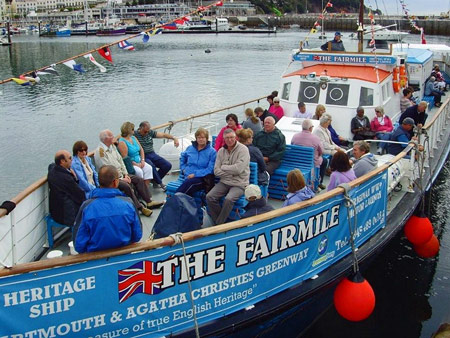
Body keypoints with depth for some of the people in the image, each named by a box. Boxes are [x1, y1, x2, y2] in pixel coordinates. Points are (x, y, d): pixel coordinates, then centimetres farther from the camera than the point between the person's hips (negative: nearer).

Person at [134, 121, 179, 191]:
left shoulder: (150, 132, 10)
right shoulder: (135, 134, -4)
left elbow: (163, 135, 9)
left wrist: (174, 138, -4)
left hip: (152, 154, 6)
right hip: (142, 156, -6)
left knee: (167, 165, -10)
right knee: (151, 166, -36)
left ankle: (155, 180, 6)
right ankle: (160, 183, -16)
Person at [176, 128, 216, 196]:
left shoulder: (212, 151, 1)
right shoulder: (190, 148, 18)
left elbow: (210, 169, -6)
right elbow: (182, 157, 39)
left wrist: (195, 174, -12)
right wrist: (183, 168, 21)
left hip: (202, 178, -4)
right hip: (188, 177, 4)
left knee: (189, 182, -37)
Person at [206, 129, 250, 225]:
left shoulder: (243, 149, -7)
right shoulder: (221, 151, 8)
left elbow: (238, 169, -19)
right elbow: (216, 171, 1)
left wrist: (223, 167, -6)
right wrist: (230, 174, -12)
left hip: (239, 183, -5)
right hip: (224, 182, 5)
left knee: (228, 199, -31)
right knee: (209, 197, -16)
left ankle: (219, 224, -16)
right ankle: (217, 222, -3)